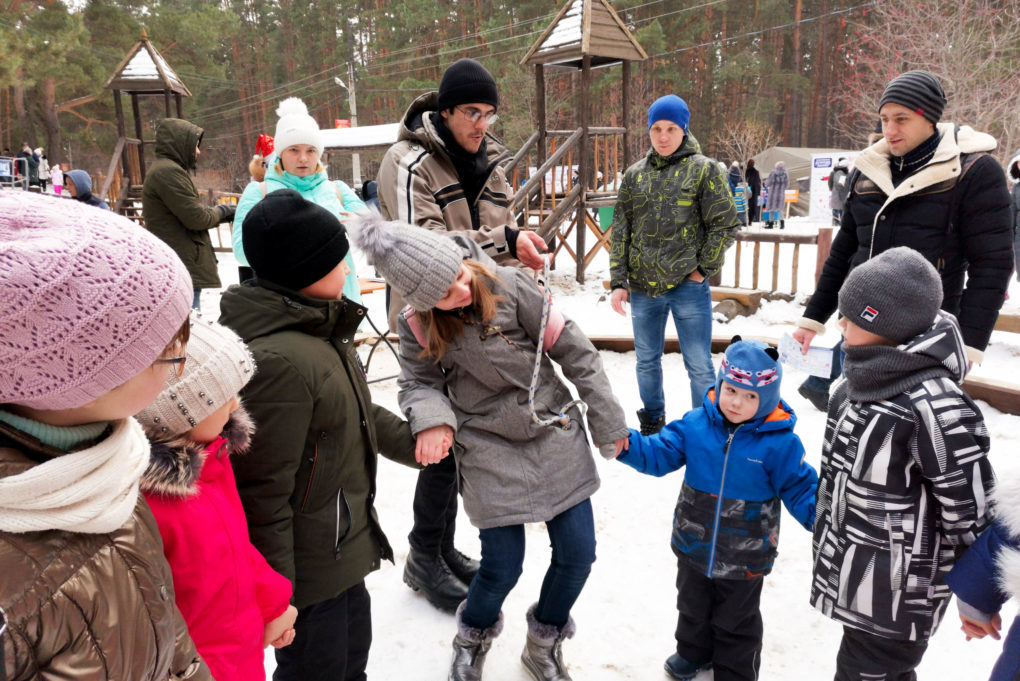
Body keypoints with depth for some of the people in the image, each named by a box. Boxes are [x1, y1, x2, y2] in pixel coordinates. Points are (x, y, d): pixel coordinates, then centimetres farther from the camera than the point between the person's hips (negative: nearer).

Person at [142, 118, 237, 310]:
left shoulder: (164, 169, 21)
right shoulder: (168, 171, -13)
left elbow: (188, 215, 21)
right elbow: (196, 218, -16)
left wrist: (225, 215, 14)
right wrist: (220, 211, 2)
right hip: (182, 267, -11)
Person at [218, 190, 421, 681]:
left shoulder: (321, 327, 1)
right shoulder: (280, 360, -32)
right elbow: (264, 492, -27)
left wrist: (411, 442, 21)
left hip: (344, 547, 9)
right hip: (310, 570, -9)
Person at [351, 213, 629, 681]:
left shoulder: (511, 286, -13)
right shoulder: (419, 325, -9)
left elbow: (573, 352, -6)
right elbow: (418, 383, 4)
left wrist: (608, 423, 0)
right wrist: (430, 417, -21)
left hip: (555, 433, 1)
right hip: (491, 451, -1)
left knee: (577, 553, 5)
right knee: (503, 567, 0)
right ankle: (472, 637, 36)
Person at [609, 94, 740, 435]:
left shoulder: (704, 169, -2)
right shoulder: (634, 174, 8)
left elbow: (726, 224, -2)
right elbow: (620, 231, 8)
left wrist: (703, 269, -6)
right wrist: (618, 282, 1)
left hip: (689, 286, -3)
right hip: (643, 287, 4)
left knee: (699, 366, 4)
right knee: (647, 361, 16)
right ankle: (652, 423, 35)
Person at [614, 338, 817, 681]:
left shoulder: (779, 443, -19)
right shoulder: (696, 424, -13)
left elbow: (800, 489, -12)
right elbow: (660, 454, -8)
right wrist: (627, 445, -24)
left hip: (744, 557, -3)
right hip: (694, 546, 3)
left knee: (736, 622, 21)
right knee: (692, 606, 28)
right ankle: (694, 652, 56)